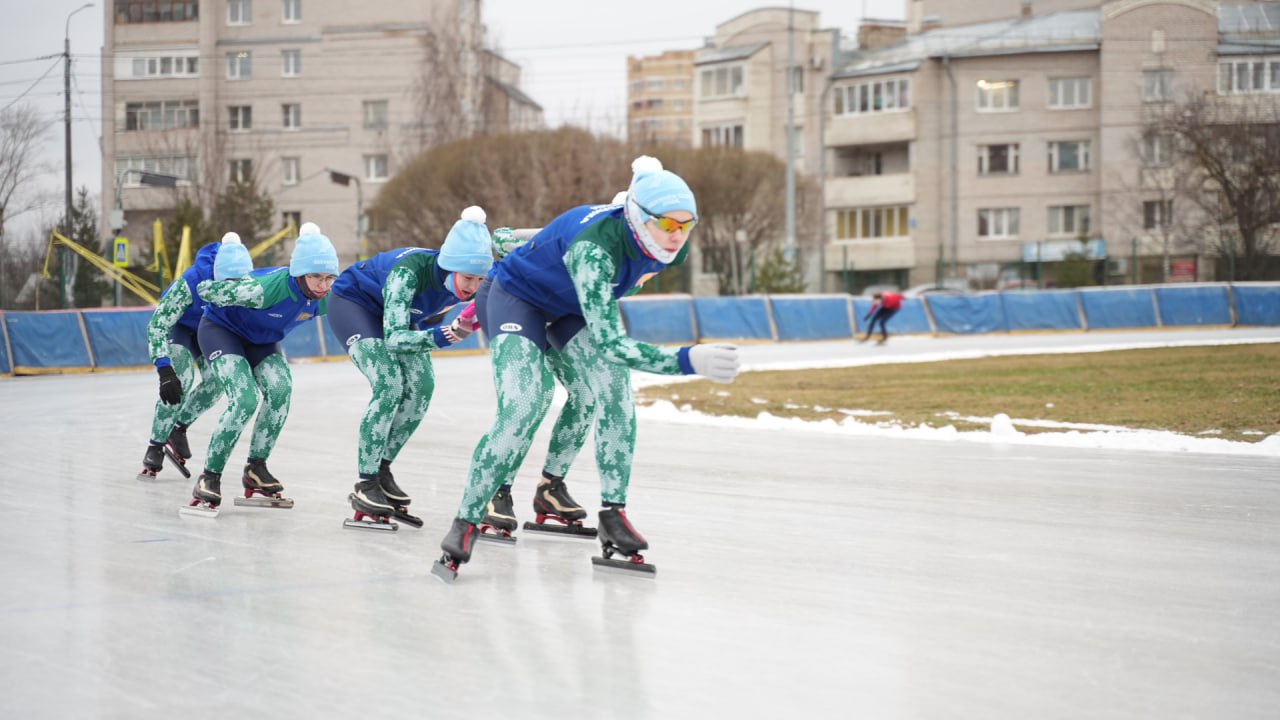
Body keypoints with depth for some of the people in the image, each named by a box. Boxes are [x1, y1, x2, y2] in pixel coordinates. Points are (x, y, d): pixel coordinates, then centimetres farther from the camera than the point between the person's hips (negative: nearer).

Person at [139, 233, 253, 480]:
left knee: (216, 382, -11)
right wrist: (164, 370, -44)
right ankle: (155, 446, -7)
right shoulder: (192, 283, -42)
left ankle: (179, 428, 14)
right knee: (181, 379, -22)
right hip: (177, 323, -4)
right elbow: (157, 325, -37)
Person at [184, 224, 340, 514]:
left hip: (260, 339, 6)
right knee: (245, 399, -24)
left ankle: (256, 469, 0)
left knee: (280, 389, -17)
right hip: (221, 329, -6)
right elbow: (206, 289, -30)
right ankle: (209, 477, -12)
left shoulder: (326, 298, -20)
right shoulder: (269, 287, -41)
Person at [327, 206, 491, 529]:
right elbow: (393, 338, -44)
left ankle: (382, 470, 9)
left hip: (393, 313, 7)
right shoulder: (410, 272, -41)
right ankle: (365, 486, -17)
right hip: (351, 302, -7)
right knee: (389, 385, -22)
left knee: (421, 388, -6)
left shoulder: (467, 286, -22)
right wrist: (446, 335, -55)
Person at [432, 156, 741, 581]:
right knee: (523, 409, -22)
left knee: (612, 394, -13)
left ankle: (614, 515, -5)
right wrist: (688, 361, -53)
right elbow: (608, 342, -45)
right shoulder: (594, 247, -41)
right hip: (516, 297, -7)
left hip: (569, 308, 7)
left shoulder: (671, 247, -18)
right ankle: (465, 525, -14)